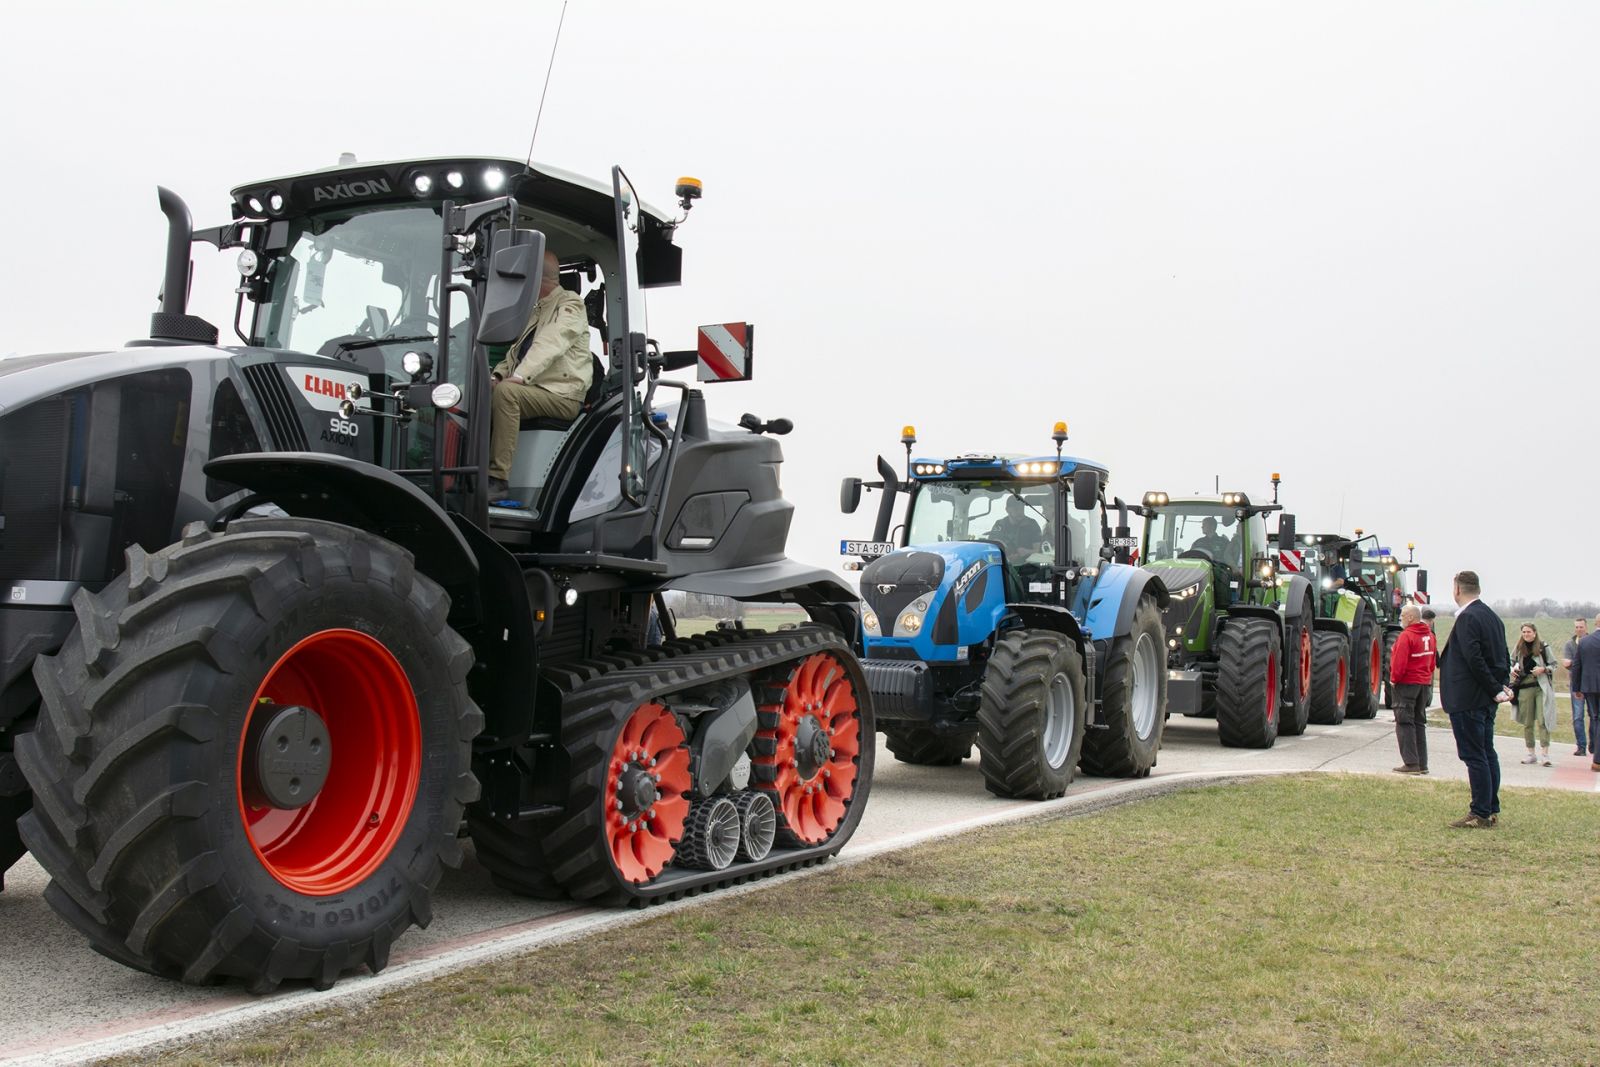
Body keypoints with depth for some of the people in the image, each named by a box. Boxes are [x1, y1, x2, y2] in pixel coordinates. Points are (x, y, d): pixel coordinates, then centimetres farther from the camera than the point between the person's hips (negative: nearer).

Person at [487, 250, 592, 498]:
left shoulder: (571, 305, -3)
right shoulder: (536, 312, 27)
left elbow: (550, 345, -18)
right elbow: (516, 350, 27)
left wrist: (519, 376, -30)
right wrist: (499, 374, 6)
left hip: (562, 395, -9)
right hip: (532, 390, 9)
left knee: (506, 392, -31)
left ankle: (498, 479, -33)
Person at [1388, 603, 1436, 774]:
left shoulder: (1406, 636, -17)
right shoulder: (1429, 635, 8)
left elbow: (1399, 662, -20)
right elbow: (1432, 660, 14)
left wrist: (1394, 678, -5)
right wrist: (1427, 676, 18)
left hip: (1407, 683, -8)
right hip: (1425, 683, 8)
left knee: (1405, 723, -2)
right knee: (1419, 723, 14)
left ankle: (1411, 763, -7)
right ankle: (1422, 764, 14)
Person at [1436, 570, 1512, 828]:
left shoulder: (1467, 618, -17)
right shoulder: (1492, 616, 13)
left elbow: (1474, 659, -23)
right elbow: (1503, 655, 15)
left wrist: (1496, 689, -17)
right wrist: (1503, 684, 9)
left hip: (1468, 700, -9)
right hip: (1487, 700, 9)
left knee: (1474, 756, -5)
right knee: (1487, 753, 14)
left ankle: (1480, 814, -2)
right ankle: (1492, 810, 20)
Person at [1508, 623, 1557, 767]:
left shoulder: (1543, 647, -1)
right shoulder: (1518, 648, 7)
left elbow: (1554, 665, 4)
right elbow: (1511, 662, 22)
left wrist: (1543, 669, -14)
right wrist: (1512, 670, 2)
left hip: (1542, 688, -3)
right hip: (1524, 688, 3)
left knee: (1543, 721, -10)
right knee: (1527, 723, 7)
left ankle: (1545, 753, -10)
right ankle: (1531, 753, 16)